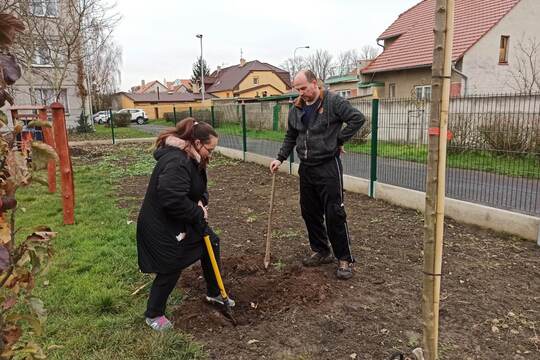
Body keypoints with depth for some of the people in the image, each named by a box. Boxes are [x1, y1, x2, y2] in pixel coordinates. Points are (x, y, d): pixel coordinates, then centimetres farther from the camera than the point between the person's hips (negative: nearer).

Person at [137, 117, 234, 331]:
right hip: (161, 225, -10)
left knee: (211, 242, 14)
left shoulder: (193, 159, 3)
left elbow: (200, 187, 12)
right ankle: (153, 315, 25)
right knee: (171, 269, 0)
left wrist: (201, 202, -10)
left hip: (181, 220, 10)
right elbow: (172, 199, -39)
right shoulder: (177, 162, -30)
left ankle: (214, 293, 33)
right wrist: (198, 213, -25)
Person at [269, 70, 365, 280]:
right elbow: (290, 137, 17)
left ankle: (345, 259, 9)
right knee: (310, 212, 12)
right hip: (306, 168, 7)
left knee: (334, 213, -4)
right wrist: (280, 159, 7)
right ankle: (321, 251, 28)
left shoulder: (333, 102, -9)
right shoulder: (296, 109, 9)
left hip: (328, 166, -7)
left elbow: (358, 119, -13)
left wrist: (339, 140, -12)